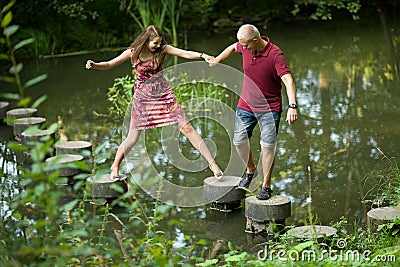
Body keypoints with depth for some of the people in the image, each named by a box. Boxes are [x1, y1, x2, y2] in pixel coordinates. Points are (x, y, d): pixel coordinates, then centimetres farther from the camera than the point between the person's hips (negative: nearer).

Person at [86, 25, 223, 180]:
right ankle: (115, 166, 27)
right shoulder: (133, 53, -8)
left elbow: (185, 53, -16)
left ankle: (212, 163, 1)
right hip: (142, 97, -1)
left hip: (163, 94, 1)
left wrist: (202, 55, -33)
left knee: (186, 128, -4)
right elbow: (109, 65, 0)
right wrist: (94, 65, -20)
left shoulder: (162, 49, -6)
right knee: (132, 138, 1)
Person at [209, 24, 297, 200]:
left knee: (267, 146, -7)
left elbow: (288, 80, -32)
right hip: (246, 106, 5)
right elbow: (233, 47, 21)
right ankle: (250, 170, 33)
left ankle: (266, 186, 3)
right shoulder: (245, 47, -5)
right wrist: (217, 59, 33)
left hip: (270, 108, -5)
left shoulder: (275, 55, -23)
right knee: (239, 141, 7)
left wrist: (292, 106, -44)